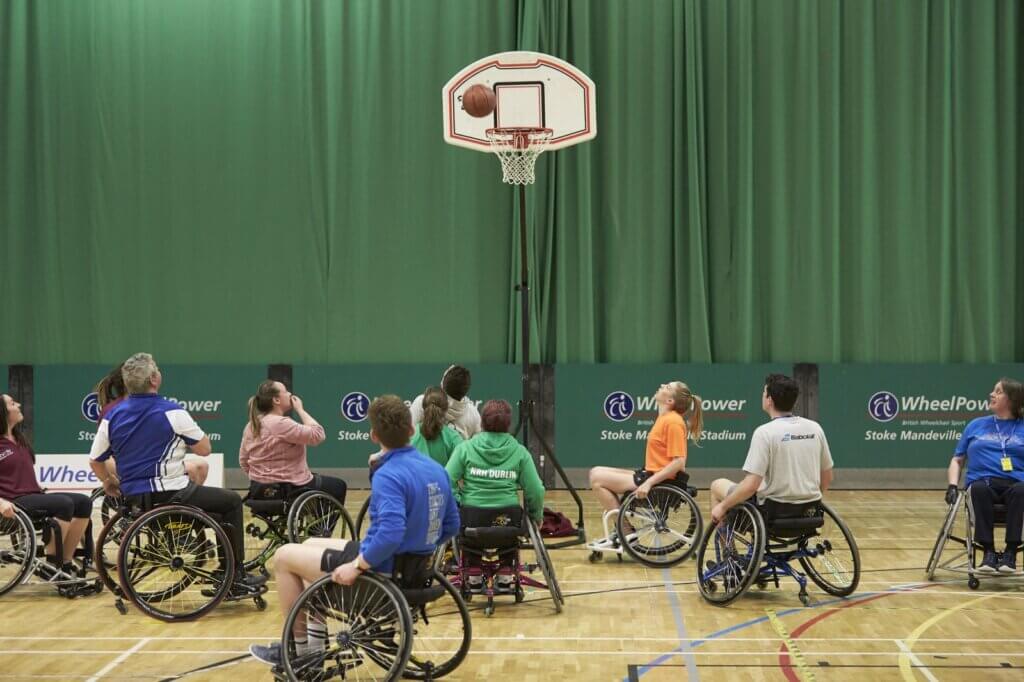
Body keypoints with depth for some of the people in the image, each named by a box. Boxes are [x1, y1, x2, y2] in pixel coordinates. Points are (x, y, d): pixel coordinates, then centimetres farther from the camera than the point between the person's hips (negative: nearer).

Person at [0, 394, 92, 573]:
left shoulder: (20, 439, 19)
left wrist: (43, 492, 16)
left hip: (33, 496, 9)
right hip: (15, 502, -8)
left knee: (84, 502, -8)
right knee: (64, 504, -29)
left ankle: (66, 563, -5)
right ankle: (52, 563, -21)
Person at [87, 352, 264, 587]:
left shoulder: (113, 416, 3)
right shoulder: (171, 412, -14)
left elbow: (95, 460, 7)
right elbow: (204, 449, -6)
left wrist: (109, 482, 25)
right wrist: (184, 435, 11)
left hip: (133, 497, 7)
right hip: (169, 496, -7)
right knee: (232, 502, 10)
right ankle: (236, 574, 11)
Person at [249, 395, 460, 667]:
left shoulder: (388, 475, -25)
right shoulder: (436, 469, 1)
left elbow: (390, 533, -37)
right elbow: (451, 525, 9)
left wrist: (357, 566, -25)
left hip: (381, 570, -9)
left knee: (284, 557, 8)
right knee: (311, 545, 26)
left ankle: (299, 647, 16)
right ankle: (314, 643, 29)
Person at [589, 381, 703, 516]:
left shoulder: (673, 422, -16)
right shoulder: (664, 418, 13)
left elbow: (678, 462, -23)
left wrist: (648, 483, -26)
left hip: (660, 481, -10)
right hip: (650, 474, 10)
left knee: (597, 479, -11)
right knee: (596, 472, 10)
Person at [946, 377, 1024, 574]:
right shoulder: (976, 425, 20)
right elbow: (957, 460, 19)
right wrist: (952, 485, 2)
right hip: (983, 482, 1)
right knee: (979, 489, -36)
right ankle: (989, 551, -30)